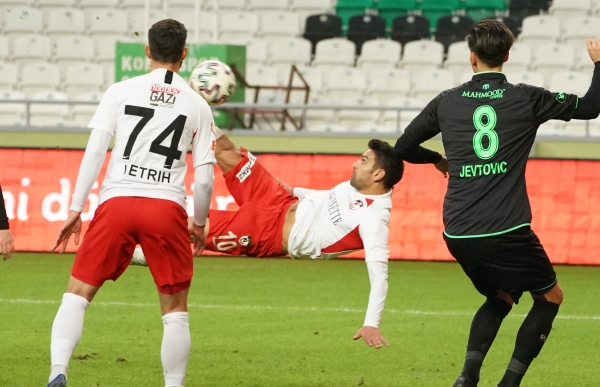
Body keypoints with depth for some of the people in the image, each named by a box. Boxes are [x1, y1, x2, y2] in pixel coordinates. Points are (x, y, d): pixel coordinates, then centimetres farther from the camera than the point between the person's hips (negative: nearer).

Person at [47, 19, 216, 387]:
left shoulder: (121, 91, 7)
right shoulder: (198, 105, 9)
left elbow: (94, 152, 1)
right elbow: (205, 176, 7)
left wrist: (75, 210, 5)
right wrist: (200, 224, 22)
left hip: (117, 202, 0)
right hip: (168, 206, 0)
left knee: (77, 293, 7)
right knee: (175, 309, 13)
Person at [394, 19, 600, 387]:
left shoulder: (447, 102, 7)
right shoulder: (527, 99, -2)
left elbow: (403, 148, 16)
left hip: (458, 235, 4)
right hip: (506, 232, -4)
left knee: (501, 297, 26)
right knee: (550, 296, 16)